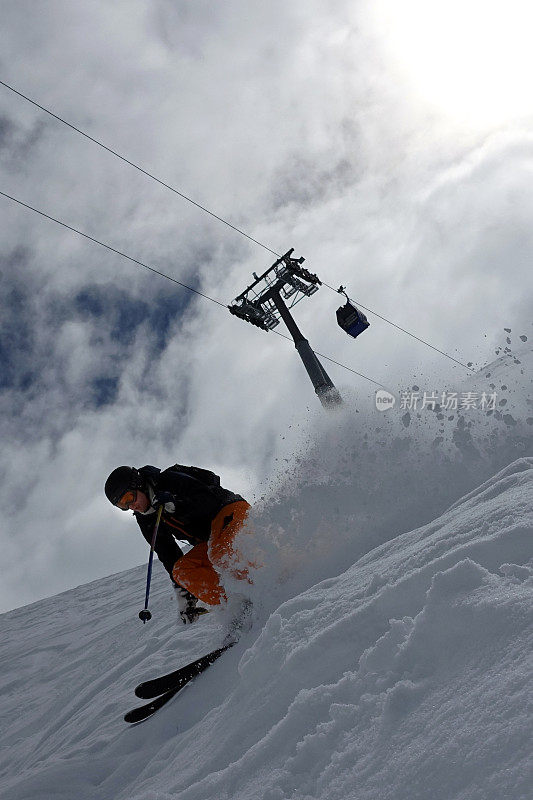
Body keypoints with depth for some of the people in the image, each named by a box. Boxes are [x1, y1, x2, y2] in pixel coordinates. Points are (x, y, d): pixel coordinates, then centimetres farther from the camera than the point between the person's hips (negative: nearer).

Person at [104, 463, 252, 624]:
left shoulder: (170, 481, -15)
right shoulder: (144, 518, 5)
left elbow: (210, 502, -19)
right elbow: (168, 555, 8)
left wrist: (176, 505, -32)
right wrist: (184, 598, 4)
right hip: (211, 540, 8)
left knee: (220, 555, -36)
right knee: (181, 572, -15)